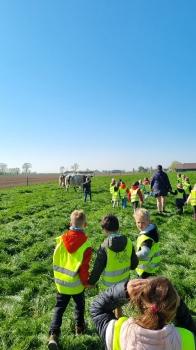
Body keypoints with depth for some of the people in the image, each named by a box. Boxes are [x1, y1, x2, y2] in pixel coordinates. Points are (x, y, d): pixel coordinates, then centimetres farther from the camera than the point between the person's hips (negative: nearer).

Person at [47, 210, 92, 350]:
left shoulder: (61, 240, -11)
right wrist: (86, 282, -1)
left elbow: (56, 260, 3)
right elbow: (84, 267, -18)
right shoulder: (85, 244, -23)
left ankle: (53, 335, 9)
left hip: (61, 282, 2)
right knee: (79, 305, 23)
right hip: (77, 283, -2)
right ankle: (79, 327, 42)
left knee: (59, 307, 16)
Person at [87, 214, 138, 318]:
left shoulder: (105, 246, -24)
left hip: (109, 285, -4)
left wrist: (91, 282, 0)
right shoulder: (128, 242, -12)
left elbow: (98, 267, -16)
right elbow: (134, 263, 1)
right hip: (123, 282, 5)